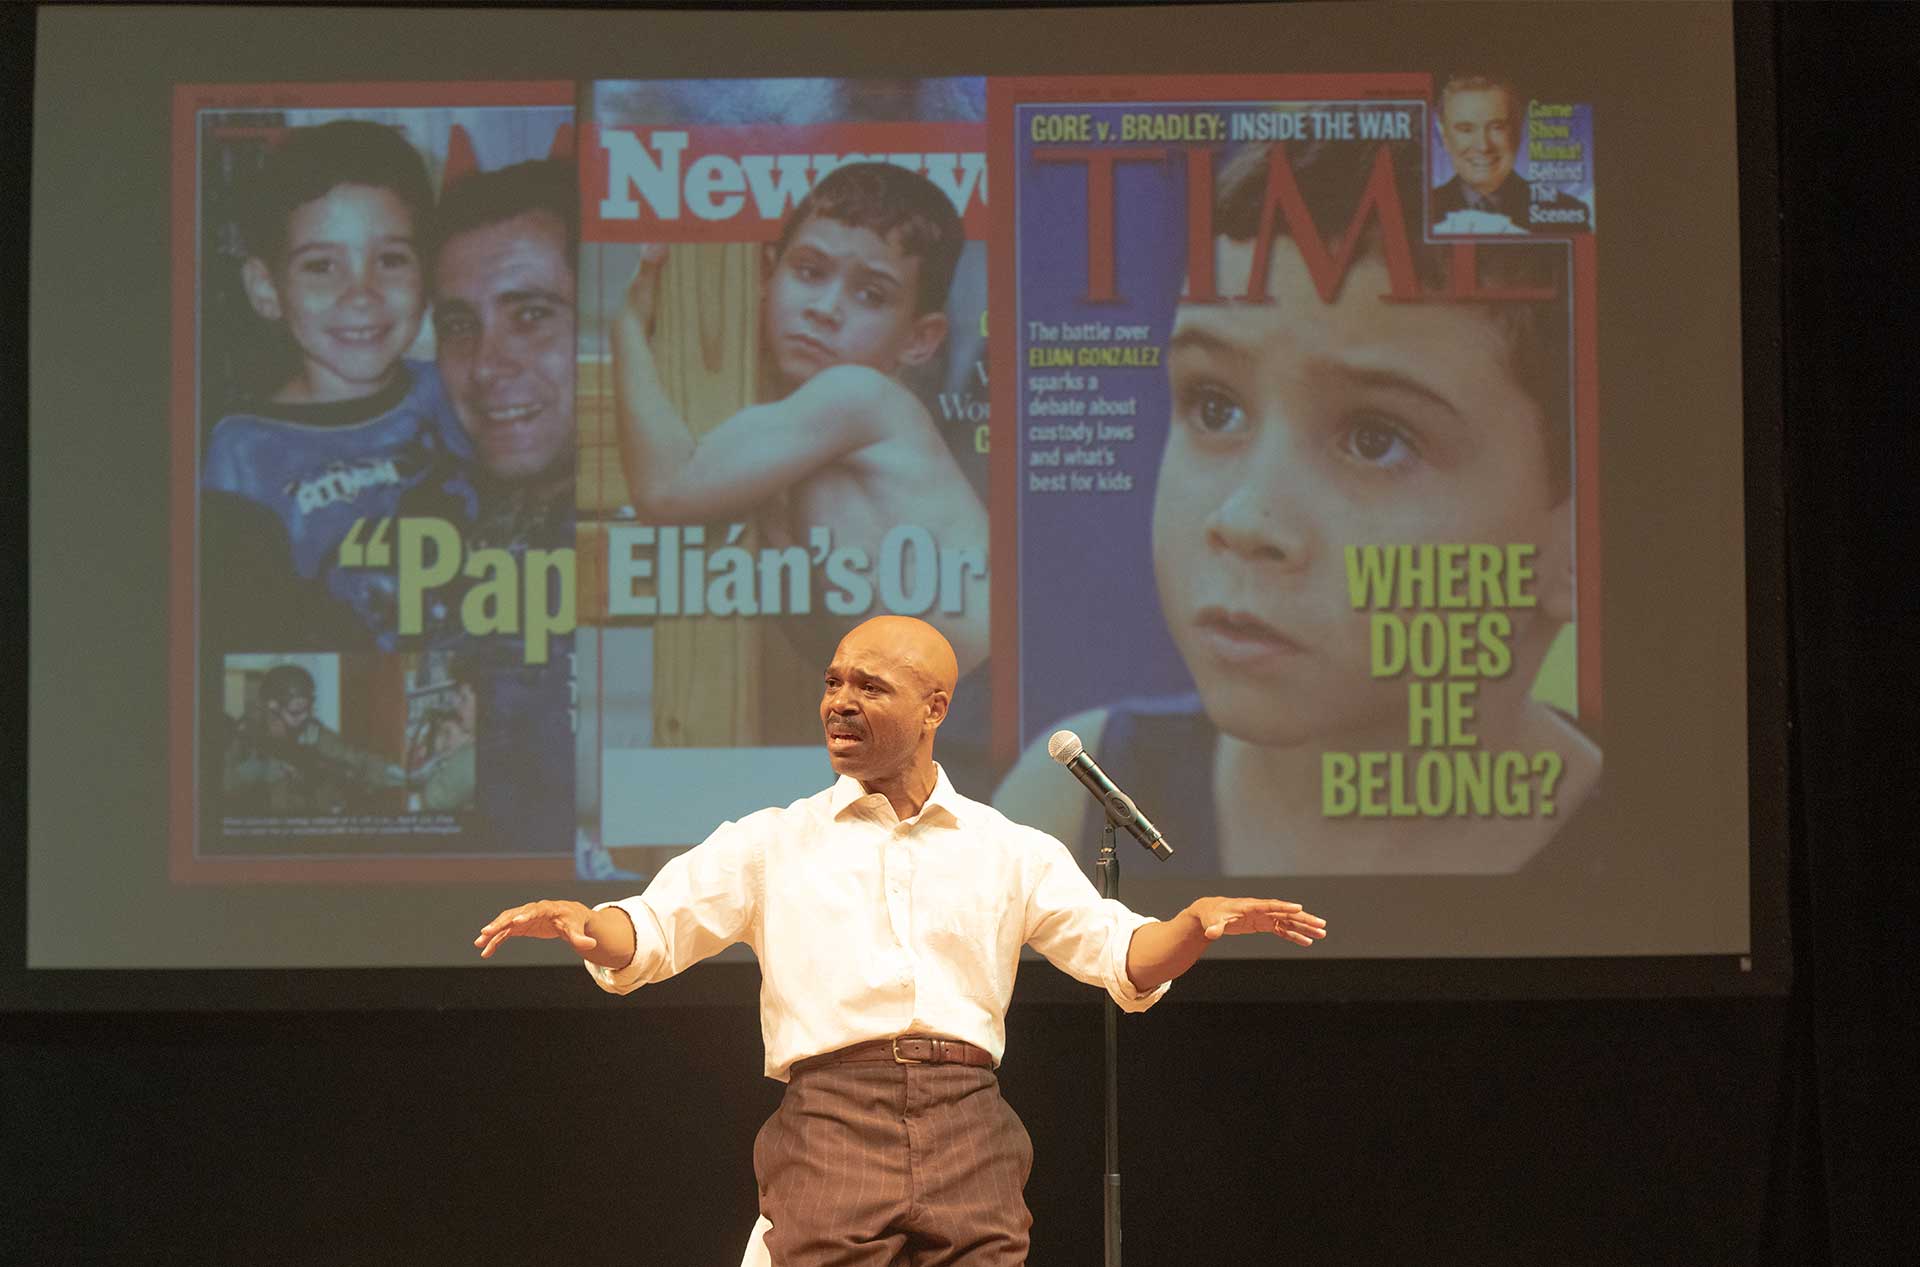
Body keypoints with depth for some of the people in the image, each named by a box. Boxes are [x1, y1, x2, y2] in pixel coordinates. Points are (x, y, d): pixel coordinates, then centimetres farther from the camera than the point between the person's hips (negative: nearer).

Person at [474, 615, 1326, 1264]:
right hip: (832, 1114, -1)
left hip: (968, 1129, 1)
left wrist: (1196, 925, -11)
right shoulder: (772, 843, 15)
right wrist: (582, 924, -15)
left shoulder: (1013, 852, 17)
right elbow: (652, 934, 7)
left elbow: (1120, 955, 10)